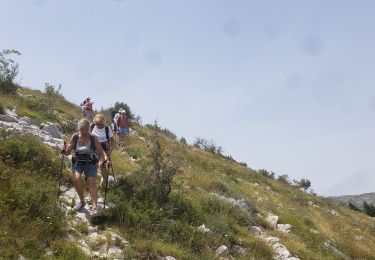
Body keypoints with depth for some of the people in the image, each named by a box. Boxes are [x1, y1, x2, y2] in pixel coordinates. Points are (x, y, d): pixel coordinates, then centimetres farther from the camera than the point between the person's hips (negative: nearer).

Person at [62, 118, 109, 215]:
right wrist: (64, 150, -20)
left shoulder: (93, 138, -9)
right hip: (77, 163, 1)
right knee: (76, 179, -21)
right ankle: (82, 201, 1)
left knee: (92, 183, -14)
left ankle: (94, 207, -15)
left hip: (90, 164, -1)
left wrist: (105, 158, -25)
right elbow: (68, 152, 2)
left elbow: (101, 151, -5)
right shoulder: (74, 137, -5)